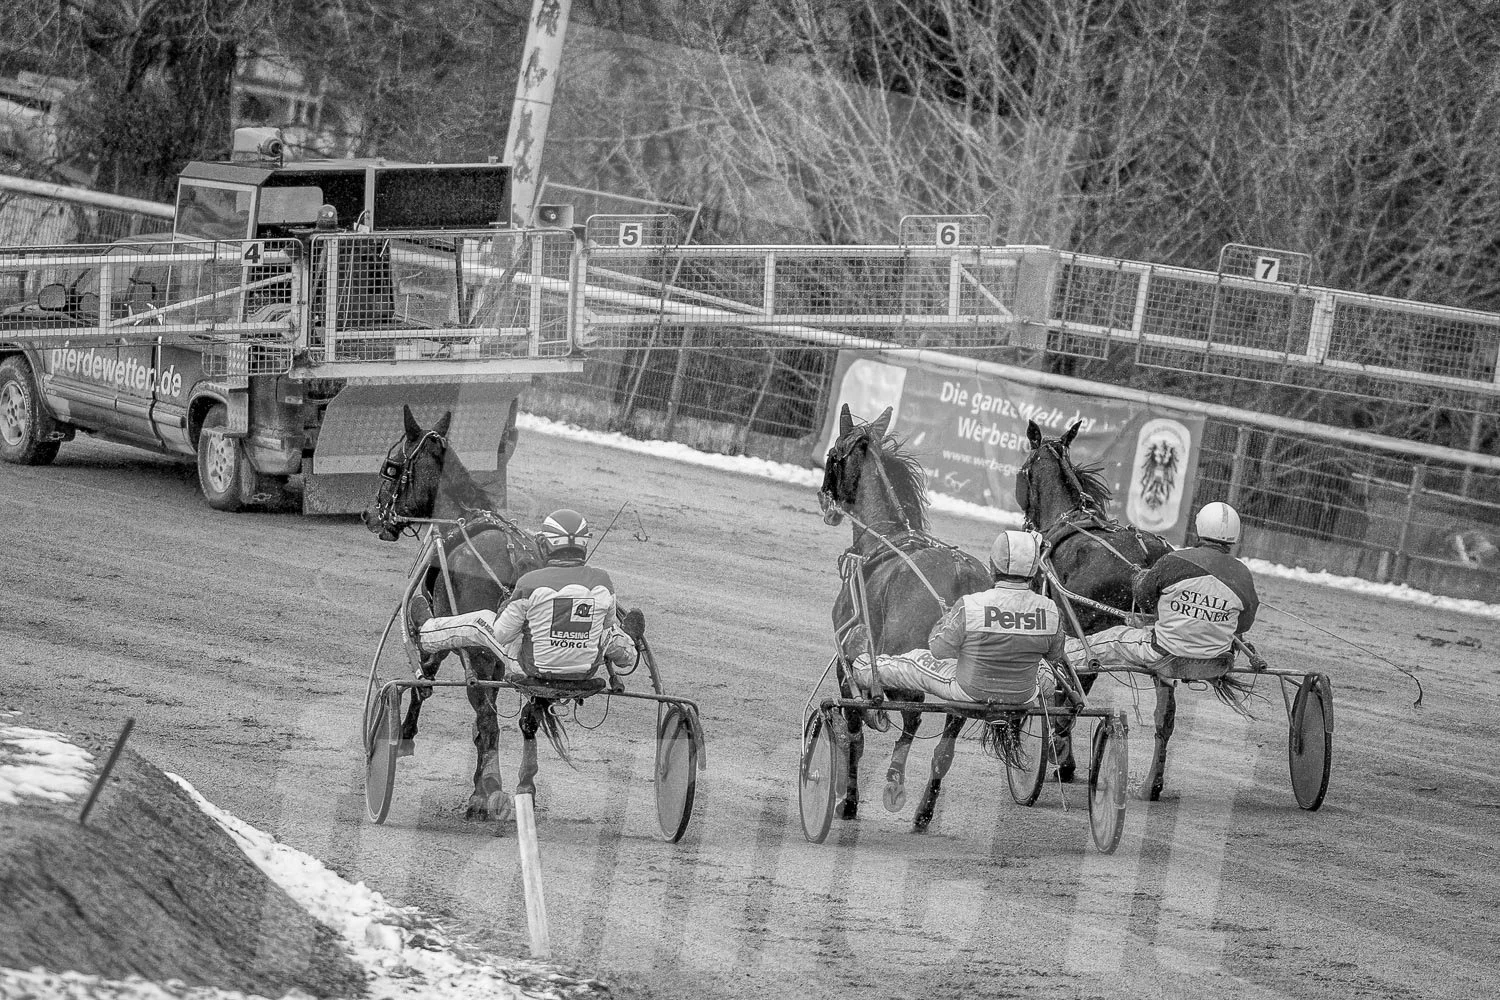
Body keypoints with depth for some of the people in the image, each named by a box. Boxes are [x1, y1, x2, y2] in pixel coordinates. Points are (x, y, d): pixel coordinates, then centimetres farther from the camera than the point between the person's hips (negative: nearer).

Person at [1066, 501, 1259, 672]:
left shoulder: (1173, 562, -17)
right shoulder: (1241, 575, -10)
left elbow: (1143, 599, -1)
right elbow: (1244, 625, 4)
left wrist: (1140, 576, 23)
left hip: (1166, 656, -2)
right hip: (1216, 660, 2)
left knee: (1108, 641, 20)